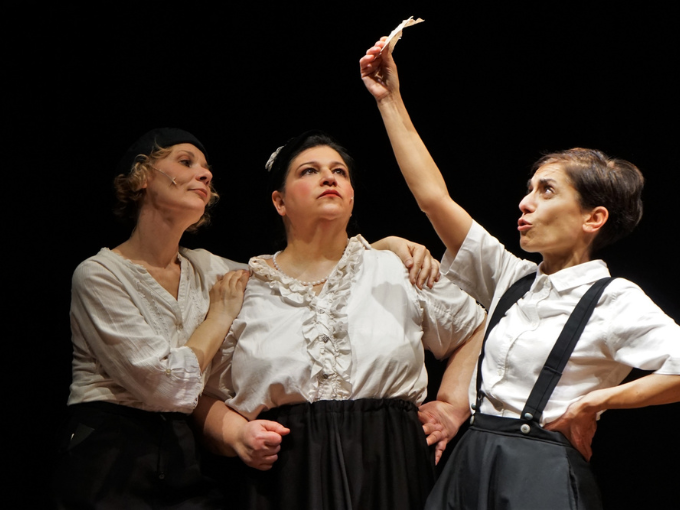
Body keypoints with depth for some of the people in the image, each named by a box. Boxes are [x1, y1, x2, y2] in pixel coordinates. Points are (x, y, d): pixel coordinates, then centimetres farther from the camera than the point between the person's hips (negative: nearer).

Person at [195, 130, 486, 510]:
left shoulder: (401, 273, 7)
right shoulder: (242, 291, 6)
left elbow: (477, 330, 20)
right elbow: (206, 397, 12)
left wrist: (452, 405, 11)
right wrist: (238, 434, -7)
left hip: (391, 479, 1)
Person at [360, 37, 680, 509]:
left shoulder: (614, 301, -5)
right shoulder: (513, 281, 13)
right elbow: (434, 198, 14)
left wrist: (596, 401, -12)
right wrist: (390, 101, 14)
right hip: (470, 466, 6)